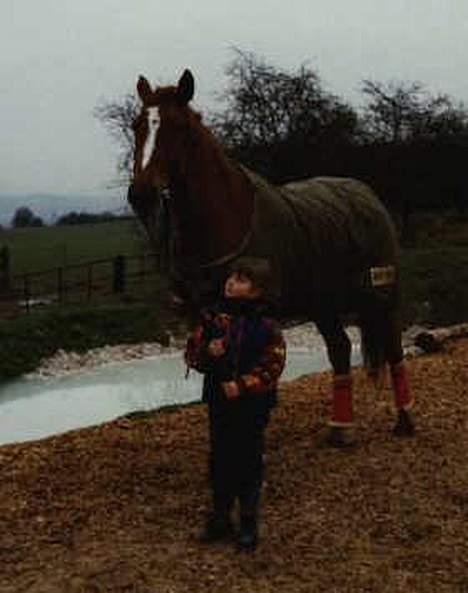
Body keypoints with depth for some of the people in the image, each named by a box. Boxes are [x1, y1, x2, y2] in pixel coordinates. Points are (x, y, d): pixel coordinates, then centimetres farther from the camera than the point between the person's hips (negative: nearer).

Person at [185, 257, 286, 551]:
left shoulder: (266, 326, -11)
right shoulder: (213, 317, 1)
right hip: (219, 402, 4)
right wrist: (207, 352, -17)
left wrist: (242, 385, -20)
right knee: (220, 460, 13)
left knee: (249, 463, 6)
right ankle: (220, 519, 28)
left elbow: (272, 366, -12)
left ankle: (249, 524, 20)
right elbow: (193, 351, 5)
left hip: (252, 406, -4)